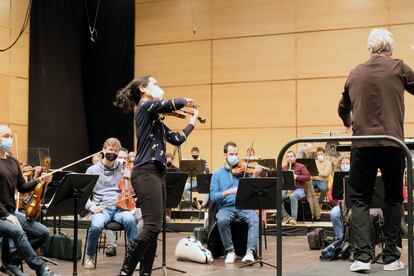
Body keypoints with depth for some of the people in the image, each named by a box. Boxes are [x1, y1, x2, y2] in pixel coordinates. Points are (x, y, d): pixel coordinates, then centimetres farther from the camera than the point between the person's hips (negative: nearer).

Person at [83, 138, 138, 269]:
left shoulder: (123, 168, 13)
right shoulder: (93, 170, 8)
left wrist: (130, 178, -5)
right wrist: (91, 206, -10)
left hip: (120, 207, 1)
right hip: (102, 208, -1)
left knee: (130, 219, -35)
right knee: (96, 225, -34)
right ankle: (90, 256, -5)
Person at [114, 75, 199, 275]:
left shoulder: (156, 119, 21)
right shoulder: (145, 107, -5)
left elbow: (177, 139, 23)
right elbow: (174, 103, -19)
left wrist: (192, 122, 31)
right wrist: (187, 101, 1)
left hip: (157, 173, 10)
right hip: (146, 172, -10)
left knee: (153, 228, 7)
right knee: (153, 226, -17)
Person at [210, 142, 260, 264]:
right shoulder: (217, 174, 9)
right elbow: (213, 196, -2)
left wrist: (255, 176, -19)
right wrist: (229, 191, -19)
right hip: (226, 207, 0)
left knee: (255, 220, -30)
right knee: (222, 220, -33)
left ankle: (250, 251, -31)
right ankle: (230, 251, -16)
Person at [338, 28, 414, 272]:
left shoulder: (355, 73, 10)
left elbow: (343, 109, 22)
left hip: (362, 144, 2)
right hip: (392, 143, -1)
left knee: (360, 200, 7)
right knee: (393, 199, 11)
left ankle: (362, 256, -4)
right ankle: (391, 257, 11)